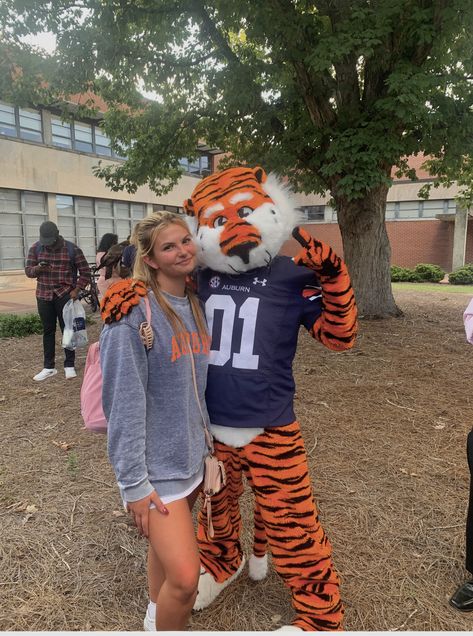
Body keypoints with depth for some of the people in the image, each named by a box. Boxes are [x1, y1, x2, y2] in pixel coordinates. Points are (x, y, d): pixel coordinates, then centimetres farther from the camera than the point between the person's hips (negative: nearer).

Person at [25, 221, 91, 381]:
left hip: (65, 294, -3)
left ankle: (69, 365, 14)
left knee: (67, 329, 3)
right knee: (48, 331, 9)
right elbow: (28, 270, 5)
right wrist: (37, 269, -18)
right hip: (44, 295, 3)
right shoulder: (36, 248, 2)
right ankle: (49, 367, 17)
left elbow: (85, 271, -3)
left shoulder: (72, 249, -7)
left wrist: (76, 290, -13)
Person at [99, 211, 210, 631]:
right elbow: (124, 403, -20)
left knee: (167, 545, 25)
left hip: (191, 455, 7)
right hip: (155, 464, -7)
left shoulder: (196, 304, 3)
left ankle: (156, 618, 51)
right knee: (185, 575, -7)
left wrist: (205, 442, 16)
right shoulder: (133, 313, -20)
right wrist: (134, 482, -17)